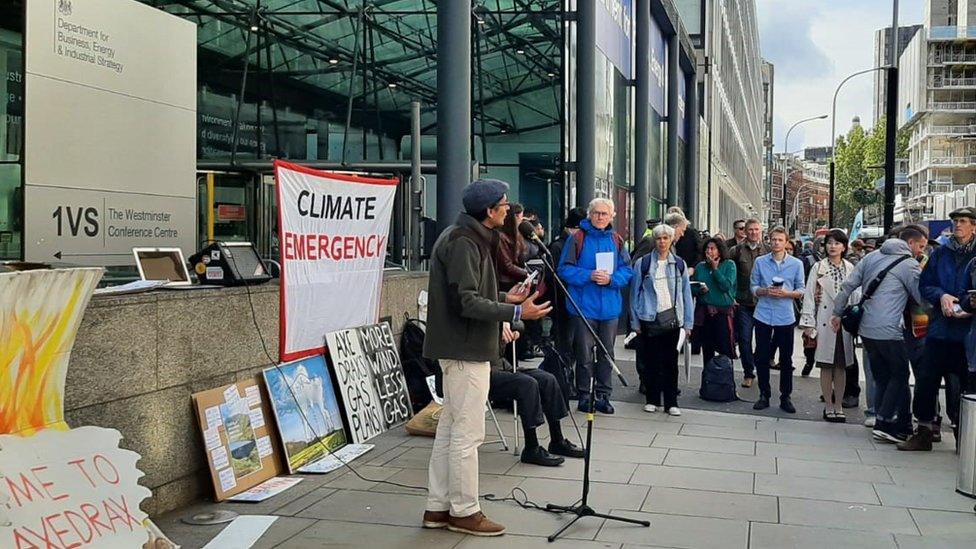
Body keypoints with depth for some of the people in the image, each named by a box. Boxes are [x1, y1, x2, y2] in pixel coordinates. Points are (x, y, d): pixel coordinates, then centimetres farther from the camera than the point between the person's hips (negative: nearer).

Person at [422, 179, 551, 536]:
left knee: (450, 430, 14)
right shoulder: (463, 242, -17)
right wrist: (516, 312, -23)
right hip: (466, 350, -11)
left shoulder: (468, 238, 15)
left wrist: (505, 298, 16)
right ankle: (464, 511, 7)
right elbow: (466, 302, -23)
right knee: (467, 434, -3)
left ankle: (438, 507, 21)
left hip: (460, 348, 11)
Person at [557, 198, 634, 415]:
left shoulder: (616, 240, 7)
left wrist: (611, 279, -14)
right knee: (585, 353, 2)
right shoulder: (578, 239, -3)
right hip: (584, 306, -3)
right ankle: (584, 395, 13)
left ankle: (603, 395, 20)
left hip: (610, 307, 3)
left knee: (607, 353, 10)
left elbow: (627, 271, 6)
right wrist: (589, 276, -18)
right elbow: (565, 269, -6)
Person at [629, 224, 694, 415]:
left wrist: (688, 322, 5)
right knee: (651, 361, 4)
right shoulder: (642, 263, 0)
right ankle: (652, 399, 16)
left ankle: (671, 402, 9)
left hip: (672, 318, 2)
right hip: (650, 318, -1)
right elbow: (634, 293, 2)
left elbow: (686, 294, 9)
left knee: (671, 361, 3)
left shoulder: (679, 264, 7)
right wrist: (635, 322, -1)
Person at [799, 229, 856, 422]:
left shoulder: (850, 269, 7)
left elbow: (854, 296, 8)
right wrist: (808, 324, -5)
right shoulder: (818, 268, 1)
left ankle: (838, 406, 16)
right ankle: (828, 407, 11)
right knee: (826, 366, 2)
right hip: (825, 322, -2)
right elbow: (809, 296, -1)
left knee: (841, 366, 7)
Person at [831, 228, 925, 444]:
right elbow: (923, 297, -6)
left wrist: (838, 313, 16)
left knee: (881, 378, 14)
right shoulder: (909, 264, -6)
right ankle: (885, 424, 0)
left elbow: (848, 286, 10)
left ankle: (881, 424, 15)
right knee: (899, 375, 5)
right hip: (889, 331, -7)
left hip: (865, 329, 7)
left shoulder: (871, 257, 12)